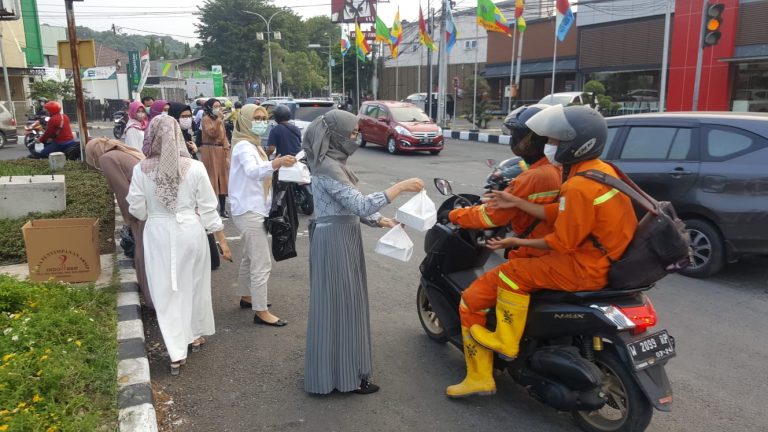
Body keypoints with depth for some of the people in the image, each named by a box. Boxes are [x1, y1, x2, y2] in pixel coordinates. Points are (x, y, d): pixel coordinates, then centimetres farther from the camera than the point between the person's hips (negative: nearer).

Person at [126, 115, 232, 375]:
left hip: (158, 234, 0)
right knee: (193, 285, 20)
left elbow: (137, 210, -2)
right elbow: (208, 208, -6)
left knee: (166, 290, 8)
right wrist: (222, 241, 3)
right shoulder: (194, 168, -10)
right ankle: (195, 335, 37)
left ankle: (176, 353, 7)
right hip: (190, 231, 0)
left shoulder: (141, 169, -8)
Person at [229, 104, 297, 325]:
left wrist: (277, 166, 13)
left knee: (250, 258, 20)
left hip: (254, 209, 10)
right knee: (262, 263, -9)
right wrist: (275, 163, -57)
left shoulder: (254, 145, 15)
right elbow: (252, 171, -40)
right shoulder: (243, 146, -18)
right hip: (249, 211, -10)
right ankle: (261, 312, -4)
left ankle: (246, 297, 34)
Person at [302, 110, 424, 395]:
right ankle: (343, 375, 12)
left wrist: (382, 221, 3)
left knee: (345, 303, 18)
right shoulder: (328, 167, -20)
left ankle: (342, 368, 32)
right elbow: (360, 205, -28)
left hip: (342, 238, 10)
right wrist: (400, 187, -25)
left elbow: (352, 205, 13)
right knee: (339, 305, -1)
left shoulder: (334, 163, 12)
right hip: (334, 241, -10)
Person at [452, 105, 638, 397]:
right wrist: (516, 203, 8)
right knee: (524, 258, 22)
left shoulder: (580, 187, -25)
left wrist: (519, 242, -9)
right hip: (602, 258, 11)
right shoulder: (598, 170, 7)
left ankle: (506, 341, 2)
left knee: (512, 273, -13)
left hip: (586, 268, -11)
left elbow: (562, 243, -21)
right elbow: (558, 215, 11)